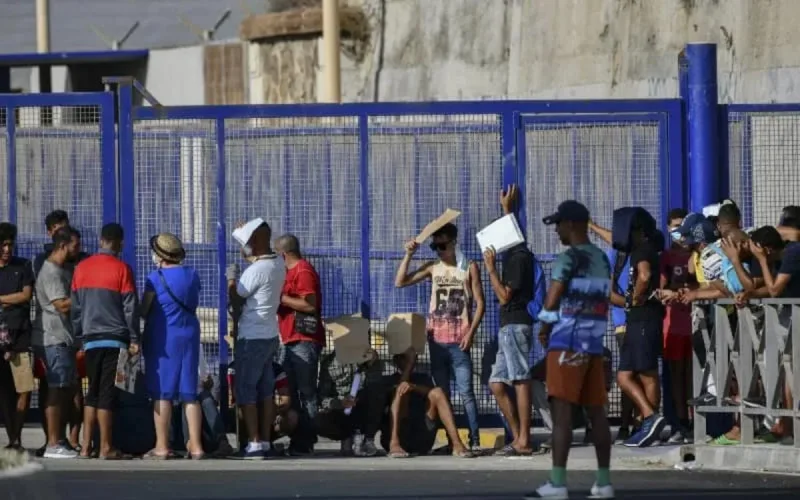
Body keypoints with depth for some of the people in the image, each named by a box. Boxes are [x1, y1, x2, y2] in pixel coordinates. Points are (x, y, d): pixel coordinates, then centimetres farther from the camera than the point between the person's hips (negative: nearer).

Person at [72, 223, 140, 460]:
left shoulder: (81, 268, 6)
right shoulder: (121, 269, -6)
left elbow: (75, 306, 9)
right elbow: (130, 307, -6)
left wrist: (79, 335, 16)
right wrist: (134, 339, -1)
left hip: (90, 339, 4)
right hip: (115, 338, -4)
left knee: (92, 392, 11)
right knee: (107, 394, -3)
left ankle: (86, 446, 6)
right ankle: (105, 448, -3)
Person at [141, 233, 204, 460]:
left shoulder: (156, 278, -10)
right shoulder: (192, 275, 6)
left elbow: (143, 311, -6)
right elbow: (194, 304, 12)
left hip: (162, 337, -5)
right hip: (189, 335, 5)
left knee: (162, 392, 0)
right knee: (189, 392, 7)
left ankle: (162, 447, -1)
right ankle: (195, 445, 4)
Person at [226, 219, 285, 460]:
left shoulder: (256, 270, -21)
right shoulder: (278, 265, 5)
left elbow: (235, 299, -12)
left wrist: (231, 278, 5)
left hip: (252, 338, -8)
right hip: (270, 334, 8)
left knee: (246, 391, -3)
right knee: (265, 390, 11)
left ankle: (255, 443, -7)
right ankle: (265, 441, 13)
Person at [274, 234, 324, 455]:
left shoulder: (303, 271, -10)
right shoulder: (291, 271, 19)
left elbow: (310, 304, -18)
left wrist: (281, 298, -14)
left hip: (304, 340, -10)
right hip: (290, 340, 10)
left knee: (306, 392, -8)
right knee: (289, 391, 9)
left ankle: (305, 442, -9)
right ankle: (296, 439, 11)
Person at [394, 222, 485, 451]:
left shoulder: (469, 268, 0)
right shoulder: (433, 267, 10)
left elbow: (480, 304, -1)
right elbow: (400, 282, 8)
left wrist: (471, 332, -11)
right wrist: (408, 255, -1)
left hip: (459, 340, -4)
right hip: (436, 339, 4)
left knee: (466, 392, -8)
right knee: (441, 392, 5)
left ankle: (474, 440, -9)